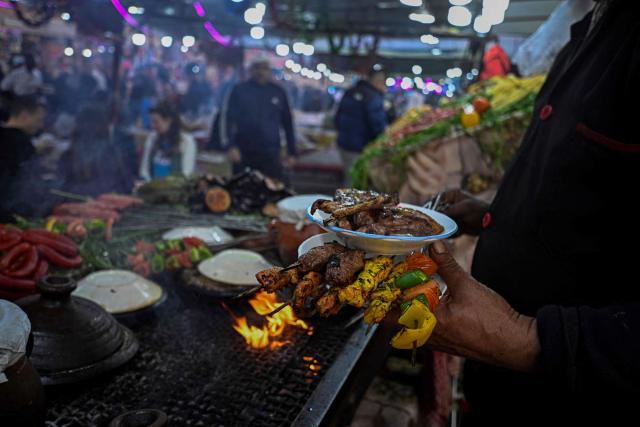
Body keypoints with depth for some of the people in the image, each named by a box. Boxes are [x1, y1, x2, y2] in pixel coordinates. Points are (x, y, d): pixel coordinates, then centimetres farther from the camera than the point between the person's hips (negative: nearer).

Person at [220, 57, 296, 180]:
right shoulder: (239, 90, 2)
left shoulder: (278, 93, 8)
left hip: (271, 156, 1)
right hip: (243, 155, -1)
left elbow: (287, 123, 12)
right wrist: (231, 146, -11)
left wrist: (291, 152, 10)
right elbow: (227, 119, -1)